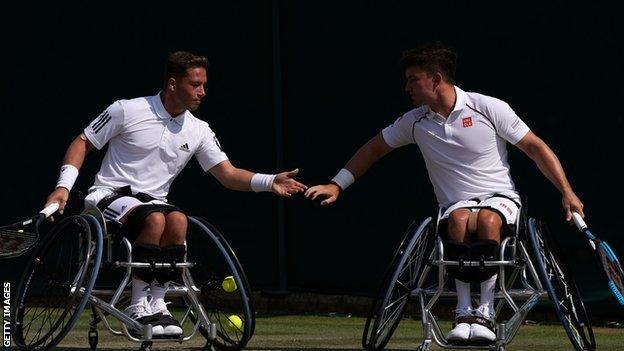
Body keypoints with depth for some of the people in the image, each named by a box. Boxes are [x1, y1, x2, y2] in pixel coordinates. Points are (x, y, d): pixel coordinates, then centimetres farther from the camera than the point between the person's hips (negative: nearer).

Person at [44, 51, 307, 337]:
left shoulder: (198, 131, 6)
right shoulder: (127, 111, -7)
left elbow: (228, 174, 0)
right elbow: (83, 143, 0)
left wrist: (270, 182, -17)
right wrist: (64, 186, -12)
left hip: (153, 201, 4)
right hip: (110, 195, -4)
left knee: (178, 220, -32)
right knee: (155, 219, -36)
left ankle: (156, 302, -22)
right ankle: (139, 305, -24)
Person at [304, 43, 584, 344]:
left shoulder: (488, 108, -6)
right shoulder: (415, 122, 5)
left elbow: (535, 148, -2)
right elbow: (374, 150, 19)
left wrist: (567, 193, -7)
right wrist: (336, 185, 10)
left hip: (500, 198, -2)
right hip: (456, 204, 2)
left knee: (487, 220, -38)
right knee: (459, 220, -35)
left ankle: (485, 313, -35)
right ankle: (464, 313, -33)